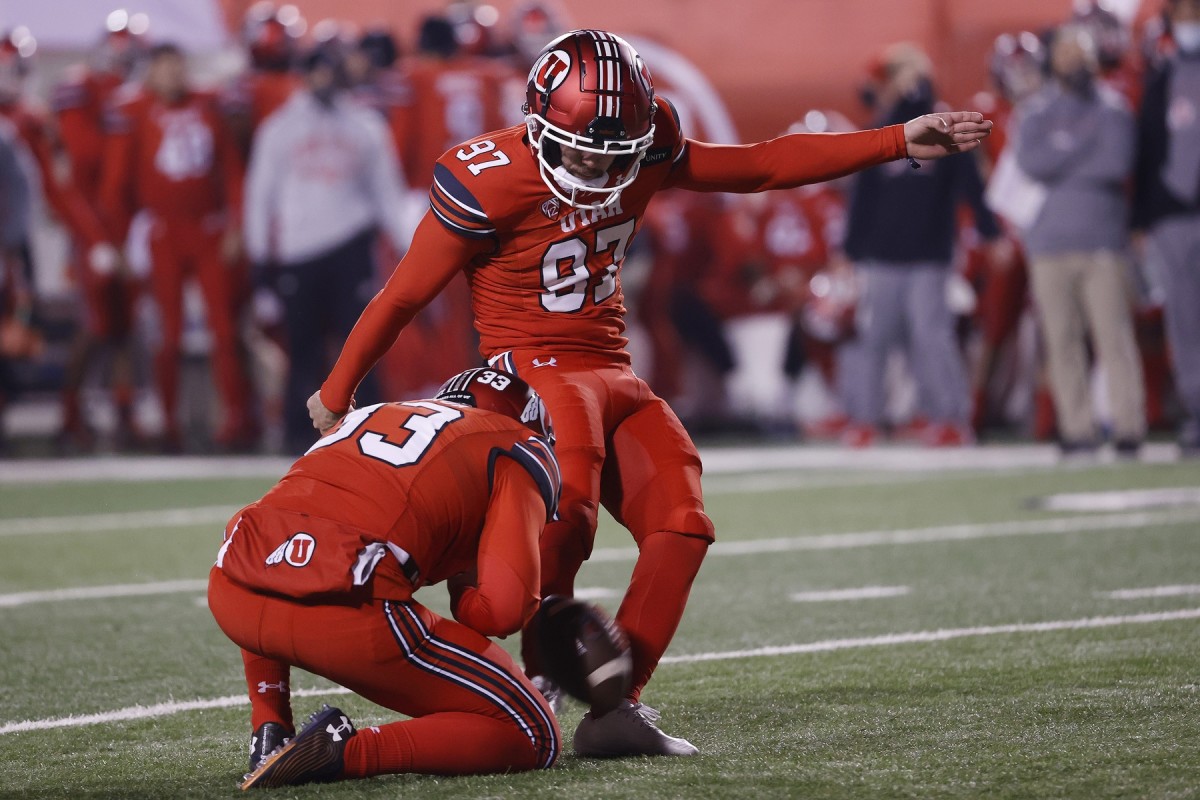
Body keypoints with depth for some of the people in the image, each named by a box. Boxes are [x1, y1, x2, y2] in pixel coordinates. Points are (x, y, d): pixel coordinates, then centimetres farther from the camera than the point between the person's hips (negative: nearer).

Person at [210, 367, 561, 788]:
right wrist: (465, 597, 23)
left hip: (231, 594, 6)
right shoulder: (520, 453, 16)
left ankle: (270, 736, 27)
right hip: (344, 611, -6)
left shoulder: (377, 413, 33)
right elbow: (505, 609, 0)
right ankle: (345, 753, -8)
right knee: (532, 737, 9)